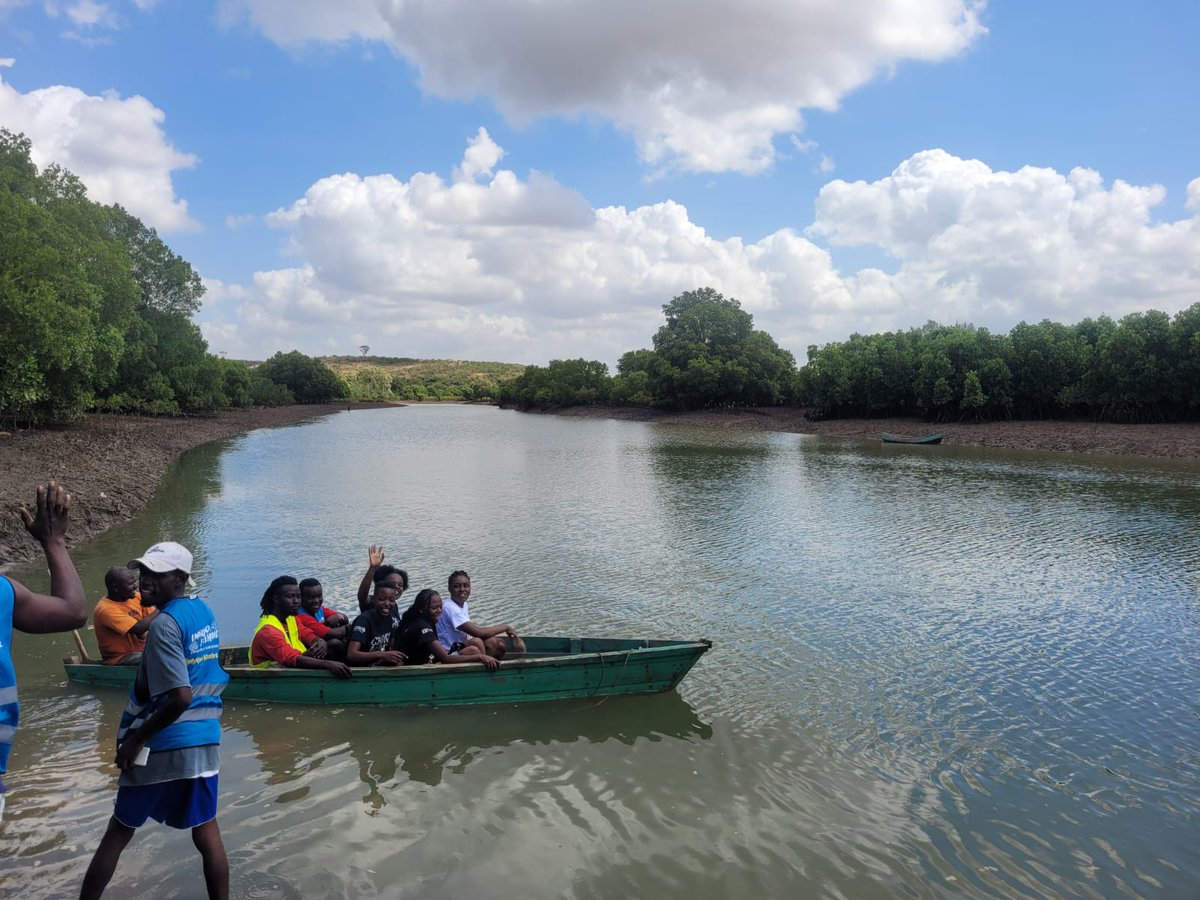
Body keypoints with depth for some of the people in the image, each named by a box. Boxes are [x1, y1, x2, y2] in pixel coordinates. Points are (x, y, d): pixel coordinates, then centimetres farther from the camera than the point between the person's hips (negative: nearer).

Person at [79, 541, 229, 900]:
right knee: (206, 831, 11)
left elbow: (180, 697, -23)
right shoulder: (205, 611, 6)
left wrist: (136, 739, -14)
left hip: (164, 744, -6)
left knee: (120, 830, 11)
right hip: (206, 738, 6)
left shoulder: (164, 623, -17)